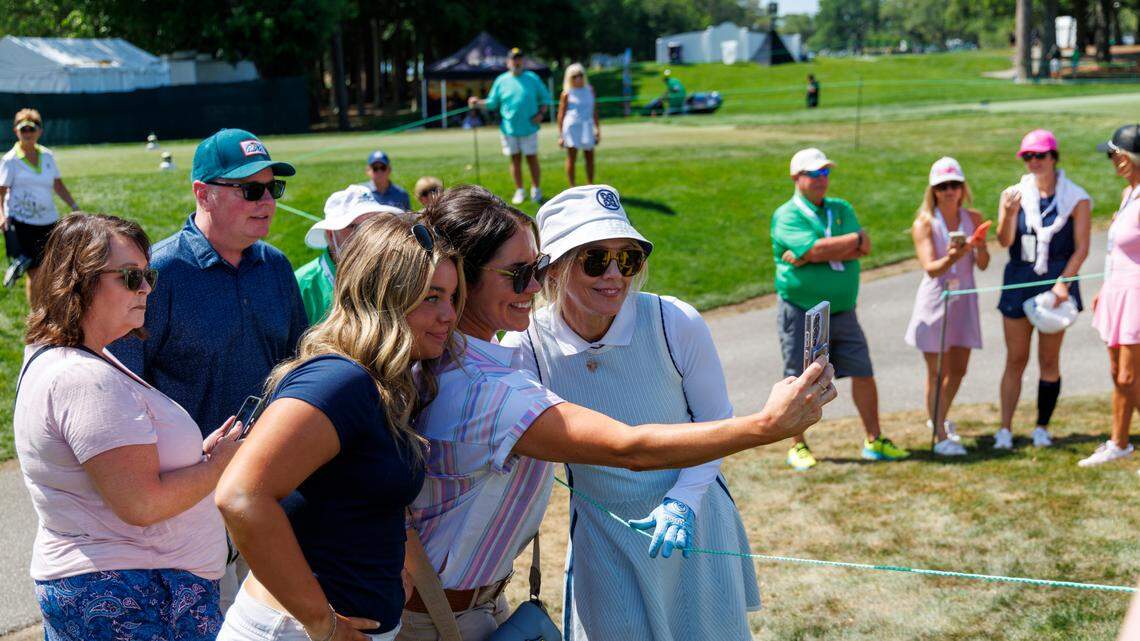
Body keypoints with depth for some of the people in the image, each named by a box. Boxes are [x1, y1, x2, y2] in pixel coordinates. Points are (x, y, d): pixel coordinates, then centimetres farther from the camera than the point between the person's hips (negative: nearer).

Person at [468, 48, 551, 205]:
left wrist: (541, 113, -6)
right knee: (515, 159, 7)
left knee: (532, 158, 2)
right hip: (508, 128, 1)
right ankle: (519, 191, 17)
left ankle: (535, 190, 15)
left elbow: (544, 98, 9)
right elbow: (492, 103, 7)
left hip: (529, 127, -1)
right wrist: (477, 103, -9)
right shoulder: (501, 80, 4)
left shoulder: (533, 78, 3)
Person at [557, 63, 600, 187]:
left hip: (587, 126, 4)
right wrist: (560, 135, -5)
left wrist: (598, 130, 15)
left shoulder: (589, 90, 9)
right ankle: (572, 188, 3)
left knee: (590, 158, 7)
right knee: (571, 159, -2)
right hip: (572, 126, -4)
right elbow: (561, 114, -2)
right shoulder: (567, 94, -3)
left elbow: (594, 111, 15)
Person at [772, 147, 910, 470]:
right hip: (801, 313, -5)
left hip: (842, 310, 5)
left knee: (863, 373, 5)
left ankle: (874, 440, 16)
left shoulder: (842, 209, 11)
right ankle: (797, 447, 13)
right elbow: (815, 249, -22)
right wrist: (856, 239, -9)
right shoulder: (786, 216, -6)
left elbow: (863, 249, -5)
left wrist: (809, 256, -15)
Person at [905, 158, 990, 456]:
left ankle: (939, 419, 37)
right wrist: (952, 257, -37)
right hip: (934, 300, -4)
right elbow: (931, 268, -17)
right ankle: (941, 437, 3)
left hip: (964, 299, 4)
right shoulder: (924, 224, -8)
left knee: (958, 369, 13)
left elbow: (983, 264, -2)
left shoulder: (973, 219, 2)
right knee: (937, 372, -2)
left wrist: (979, 248, -23)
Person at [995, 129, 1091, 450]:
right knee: (1015, 360, 3)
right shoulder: (1014, 194, 2)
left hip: (1056, 282, -1)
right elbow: (1004, 241, -7)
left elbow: (1081, 248, -5)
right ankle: (1005, 430, 4)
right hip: (1018, 280, 2)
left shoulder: (1076, 198, -4)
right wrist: (1010, 213, -26)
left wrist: (1063, 282, -16)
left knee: (1049, 360, 6)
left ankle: (1042, 428, 16)